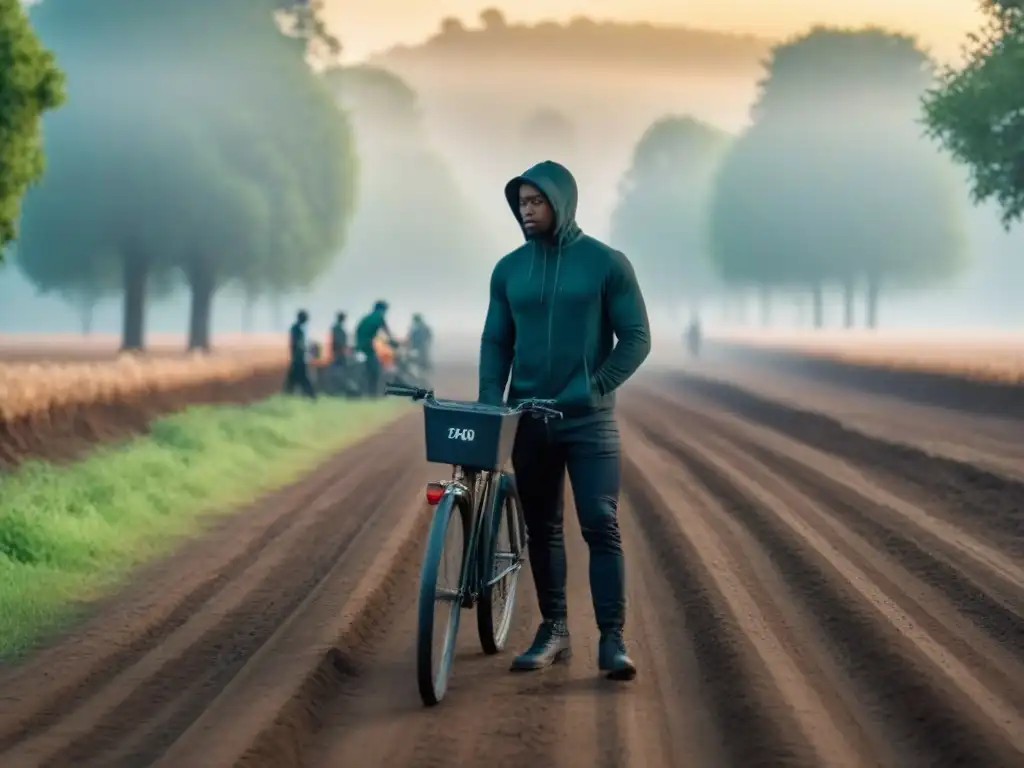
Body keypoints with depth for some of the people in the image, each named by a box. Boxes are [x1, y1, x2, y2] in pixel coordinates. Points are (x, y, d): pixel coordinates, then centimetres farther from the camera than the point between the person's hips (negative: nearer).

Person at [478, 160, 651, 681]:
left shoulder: (606, 263, -4)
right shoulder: (508, 269, 7)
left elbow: (636, 338, -4)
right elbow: (495, 341, 10)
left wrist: (594, 388, -15)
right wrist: (489, 401, -5)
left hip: (589, 420, -4)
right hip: (529, 418, 4)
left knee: (601, 527, -7)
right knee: (541, 529, 9)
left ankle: (612, 640, -6)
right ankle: (553, 630, 19)